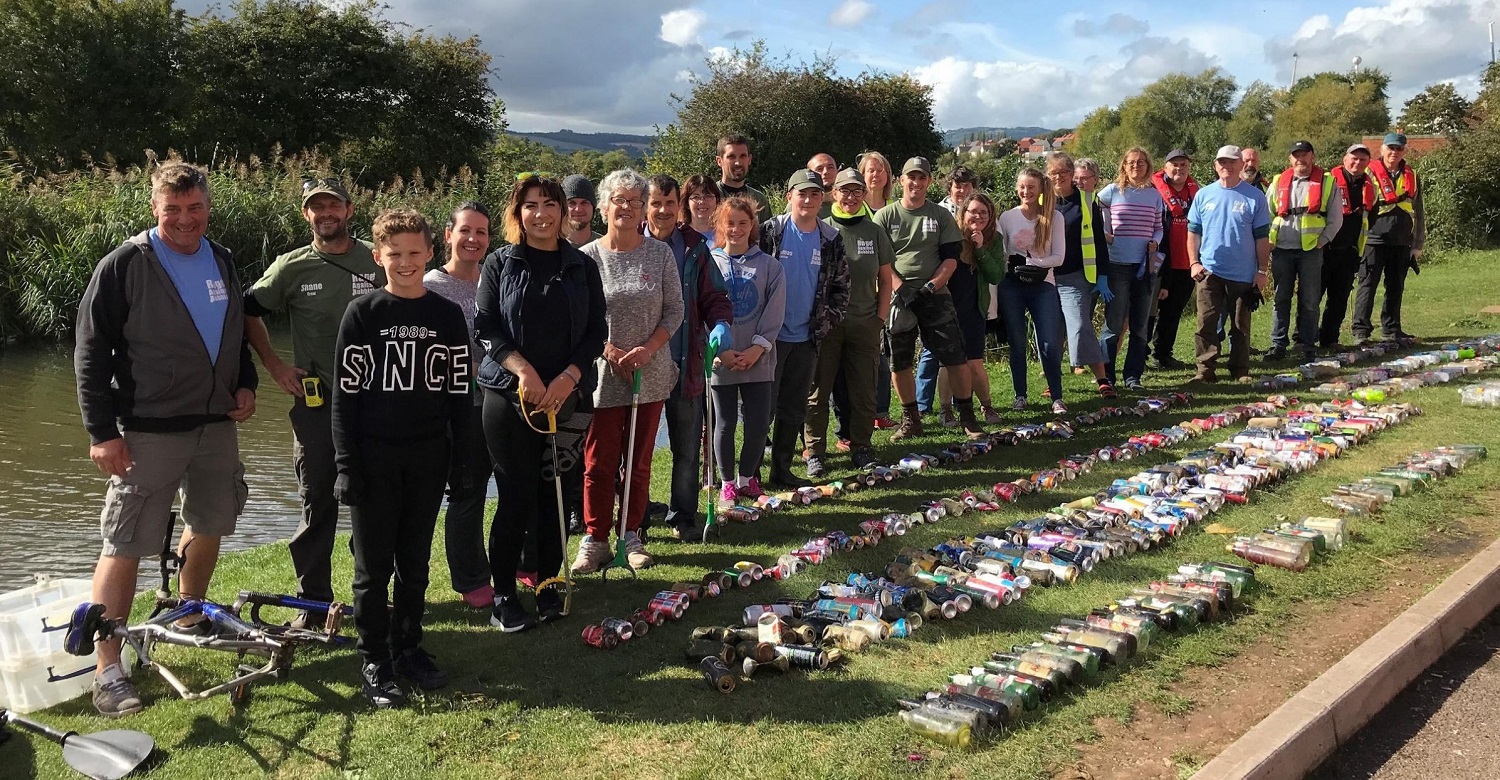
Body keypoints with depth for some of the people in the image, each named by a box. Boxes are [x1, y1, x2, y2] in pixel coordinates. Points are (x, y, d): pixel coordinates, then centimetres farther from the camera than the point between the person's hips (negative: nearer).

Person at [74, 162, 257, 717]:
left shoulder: (223, 262, 9)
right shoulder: (124, 266, -9)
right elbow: (90, 352, -8)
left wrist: (245, 384, 6)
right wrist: (102, 431, -12)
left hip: (217, 424, 6)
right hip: (148, 432, -6)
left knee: (209, 527, 17)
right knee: (125, 545, -4)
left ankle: (189, 617, 40)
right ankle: (107, 668, 3)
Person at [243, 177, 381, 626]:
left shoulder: (378, 264, 3)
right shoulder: (292, 267, 2)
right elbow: (249, 312, 11)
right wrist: (273, 365, 4)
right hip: (315, 402, -1)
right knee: (317, 504, 3)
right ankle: (313, 604, 14)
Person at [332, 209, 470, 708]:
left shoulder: (448, 316, 5)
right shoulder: (362, 314, -2)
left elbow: (459, 390, 7)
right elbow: (346, 392, -3)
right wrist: (346, 464, -8)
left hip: (427, 458, 2)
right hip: (374, 456, -2)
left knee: (415, 562, 12)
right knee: (374, 565, 4)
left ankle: (408, 648, 26)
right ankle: (374, 663, 15)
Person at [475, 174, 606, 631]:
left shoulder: (582, 266, 9)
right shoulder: (500, 263, 4)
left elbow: (597, 332, 5)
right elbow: (484, 327, -2)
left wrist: (567, 378, -9)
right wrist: (524, 370, -15)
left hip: (568, 396, 2)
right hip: (509, 394, -2)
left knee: (556, 495, 5)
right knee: (516, 496, -3)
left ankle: (549, 587, 19)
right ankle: (503, 597, 9)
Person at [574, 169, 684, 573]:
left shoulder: (660, 254, 2)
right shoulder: (587, 258, -3)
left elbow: (674, 312, 3)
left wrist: (647, 349, -11)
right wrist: (611, 351, -13)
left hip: (650, 373, 2)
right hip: (603, 376, -2)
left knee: (639, 461, 10)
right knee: (599, 462, 1)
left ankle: (632, 536, 22)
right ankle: (595, 541, 12)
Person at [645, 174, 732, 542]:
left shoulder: (694, 248, 6)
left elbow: (714, 297, 8)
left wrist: (721, 324, -13)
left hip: (686, 362, 2)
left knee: (687, 448, 10)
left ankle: (683, 516, 24)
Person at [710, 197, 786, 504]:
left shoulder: (769, 266, 4)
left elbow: (774, 313, 0)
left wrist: (757, 349, -10)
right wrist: (721, 350, -11)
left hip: (758, 359, 1)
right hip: (720, 360, -1)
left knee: (758, 423, 2)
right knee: (724, 423, 5)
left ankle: (746, 478, 22)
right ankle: (727, 483, 19)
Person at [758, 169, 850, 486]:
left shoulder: (832, 240, 6)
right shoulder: (770, 231, -5)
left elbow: (841, 286, 11)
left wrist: (827, 321, 0)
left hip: (807, 338, 4)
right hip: (770, 335, -4)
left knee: (795, 408, 10)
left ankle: (781, 470, 20)